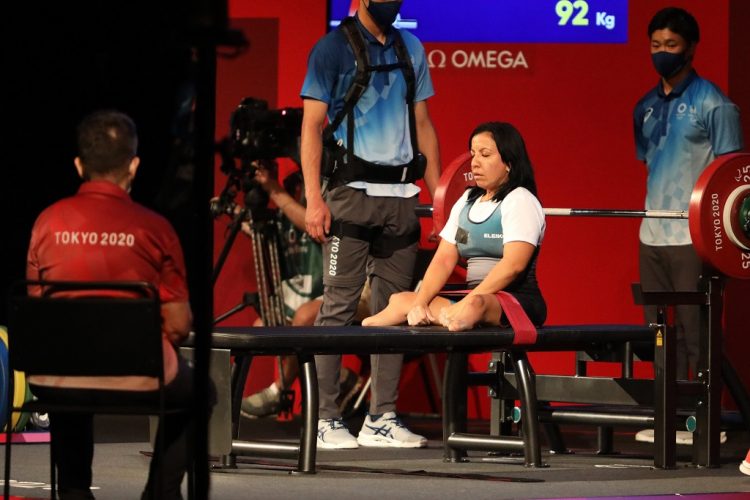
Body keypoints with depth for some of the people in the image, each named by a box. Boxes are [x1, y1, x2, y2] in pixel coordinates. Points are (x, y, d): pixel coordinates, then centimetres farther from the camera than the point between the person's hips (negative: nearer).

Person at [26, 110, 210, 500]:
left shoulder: (48, 222, -3)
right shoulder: (153, 228, -8)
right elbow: (179, 326, -4)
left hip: (56, 382, 3)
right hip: (140, 379, -2)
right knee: (192, 388, 31)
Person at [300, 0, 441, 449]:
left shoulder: (410, 49, 15)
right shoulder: (334, 48, -1)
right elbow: (312, 125, -5)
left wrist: (439, 193, 11)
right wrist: (314, 199, -13)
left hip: (400, 194, 5)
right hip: (351, 191, -5)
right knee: (339, 306, -6)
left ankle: (382, 419, 9)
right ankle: (325, 419, -4)